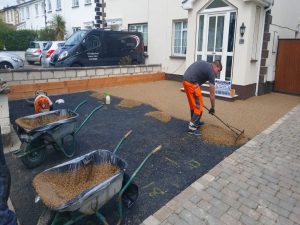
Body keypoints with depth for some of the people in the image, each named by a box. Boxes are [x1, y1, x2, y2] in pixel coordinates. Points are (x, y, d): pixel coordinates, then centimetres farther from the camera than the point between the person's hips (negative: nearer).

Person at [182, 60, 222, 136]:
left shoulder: (205, 65, 23)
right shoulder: (211, 71, -2)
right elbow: (212, 94, 0)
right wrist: (212, 108, 10)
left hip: (185, 81, 9)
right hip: (192, 83, -9)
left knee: (193, 104, 22)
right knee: (199, 106, 1)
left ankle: (194, 122, 37)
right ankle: (192, 128, 6)